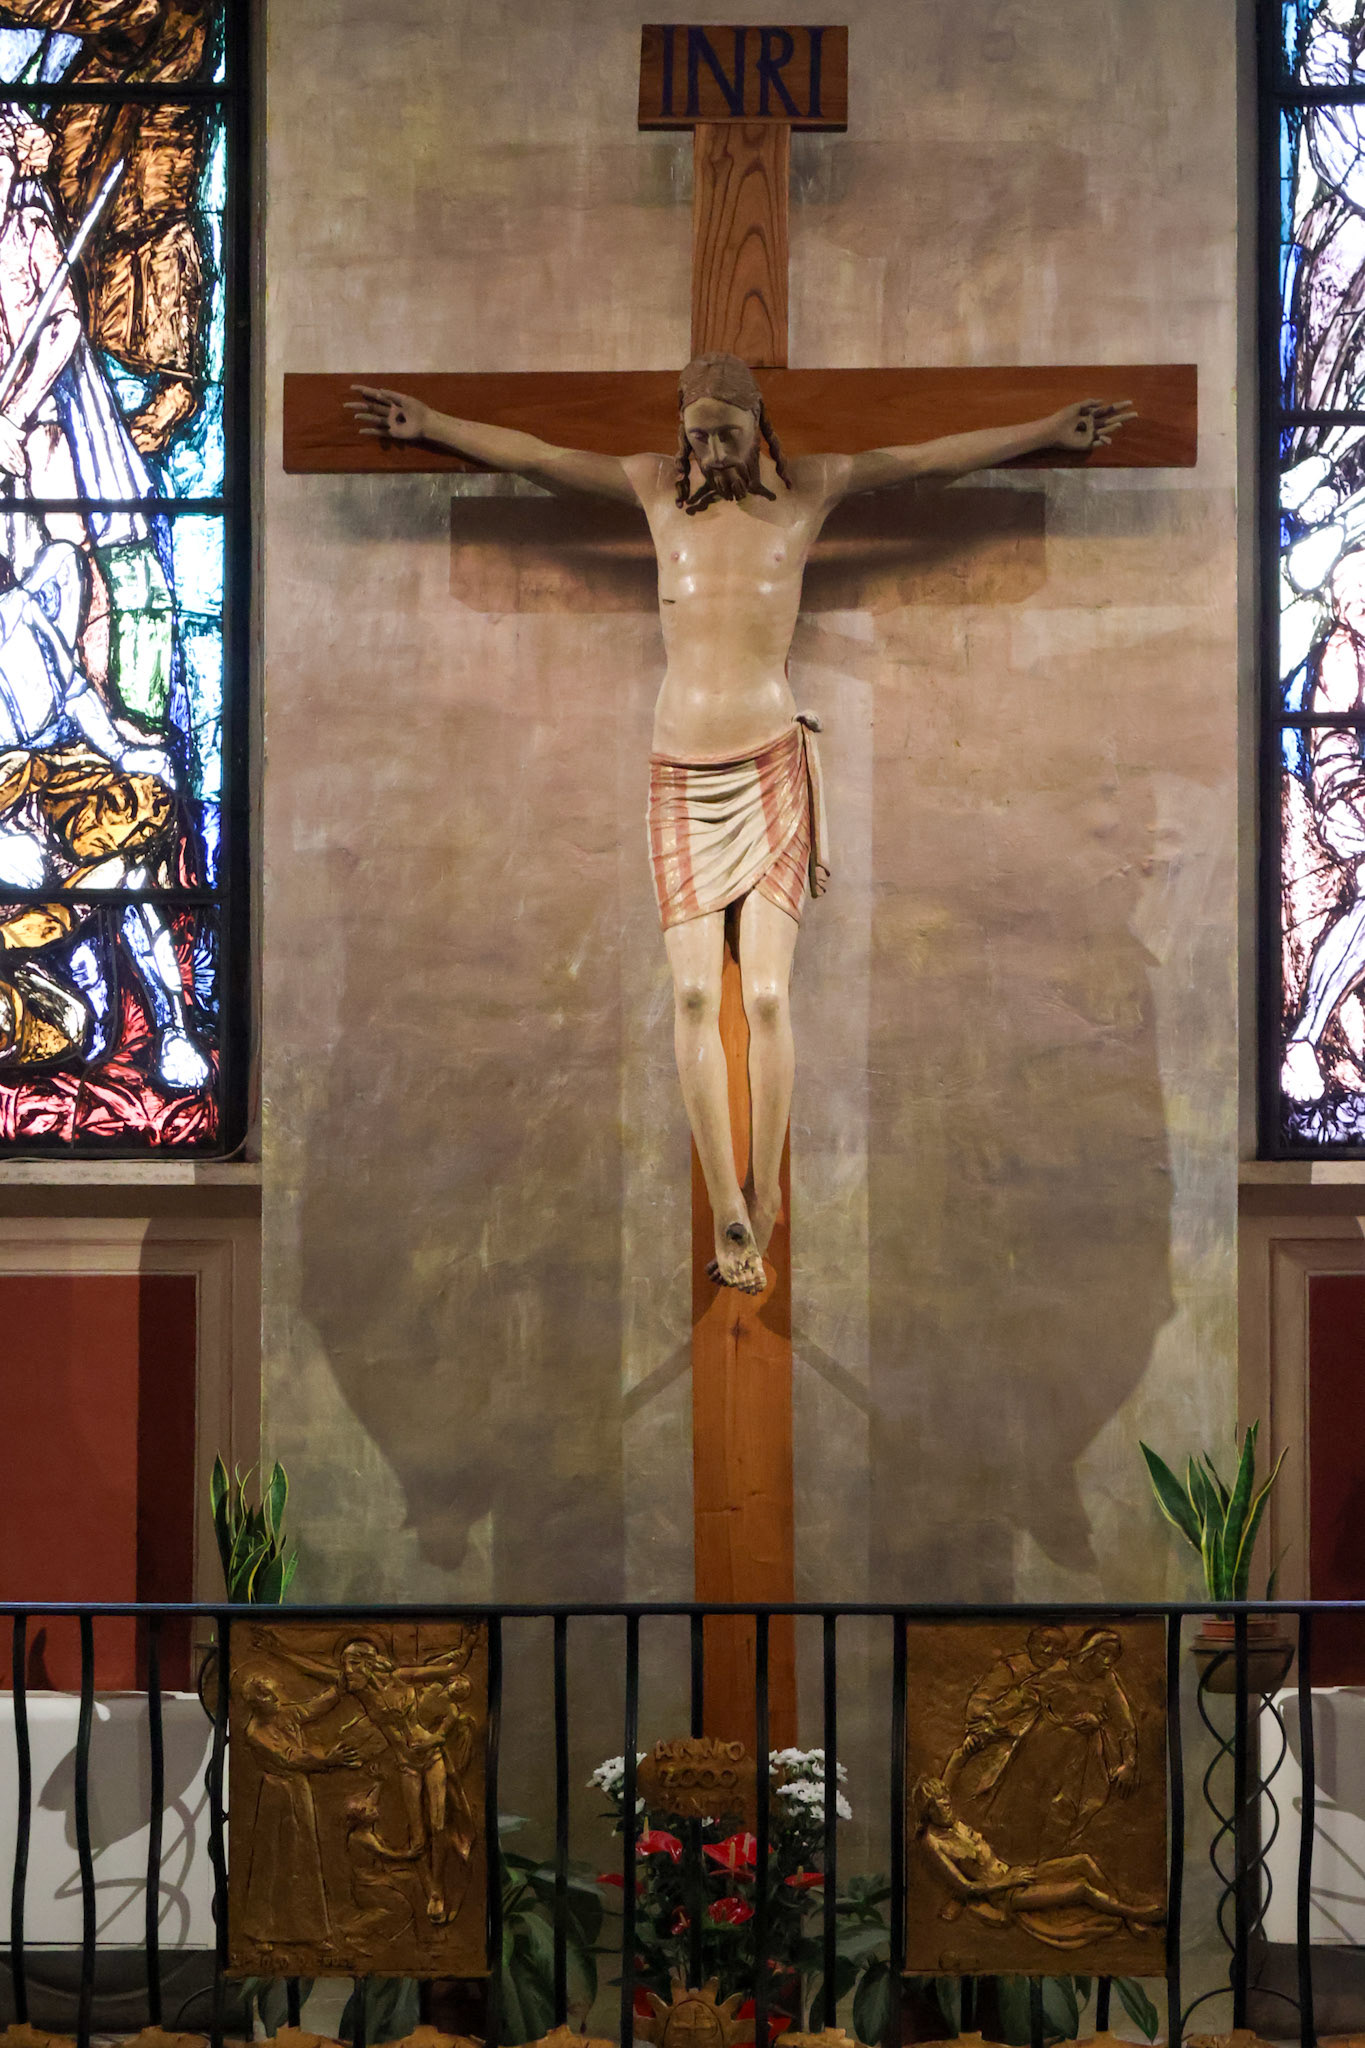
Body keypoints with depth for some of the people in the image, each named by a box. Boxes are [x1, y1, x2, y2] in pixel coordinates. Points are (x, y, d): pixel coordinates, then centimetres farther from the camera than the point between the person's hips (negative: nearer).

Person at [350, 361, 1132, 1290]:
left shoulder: (808, 487, 5)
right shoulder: (657, 488, 9)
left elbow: (937, 456, 4)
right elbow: (529, 454, 15)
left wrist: (1051, 431, 0)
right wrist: (428, 424, 17)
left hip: (771, 769, -1)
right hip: (682, 777, 2)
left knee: (768, 993, -10)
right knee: (694, 993, -7)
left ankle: (763, 1193, 5)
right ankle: (729, 1213, -3)